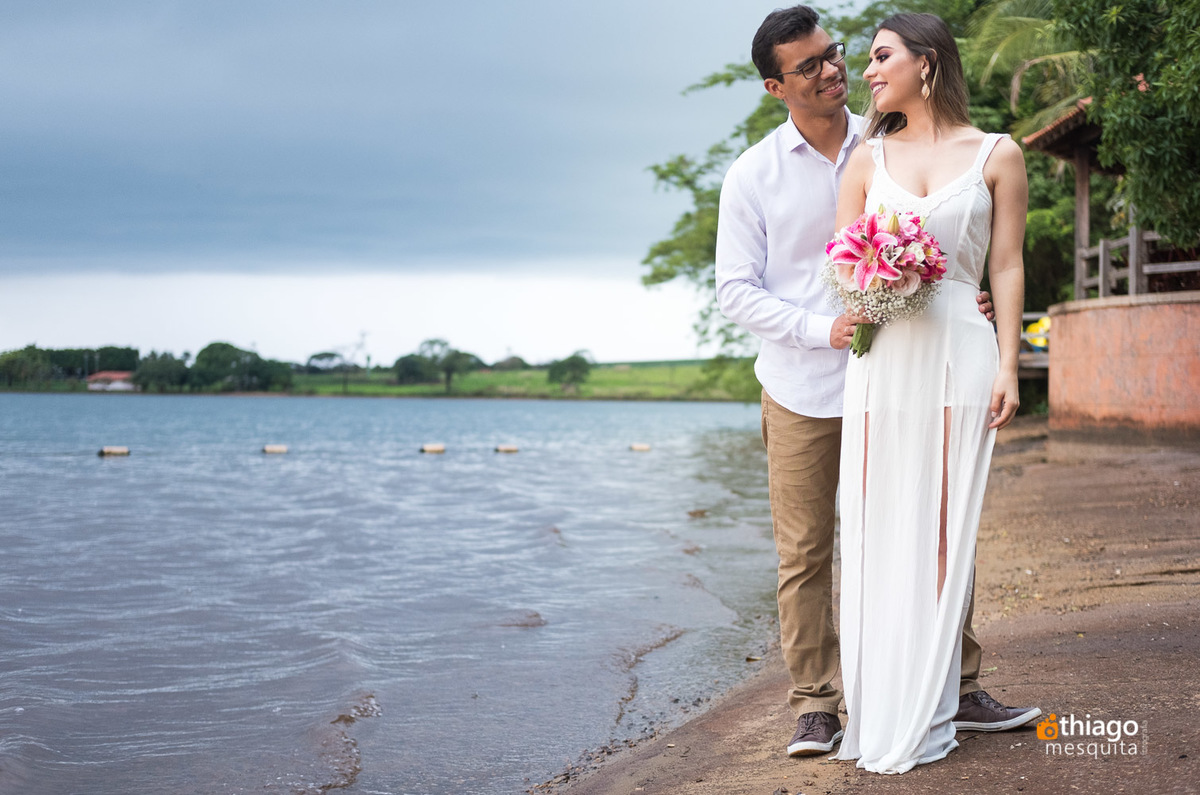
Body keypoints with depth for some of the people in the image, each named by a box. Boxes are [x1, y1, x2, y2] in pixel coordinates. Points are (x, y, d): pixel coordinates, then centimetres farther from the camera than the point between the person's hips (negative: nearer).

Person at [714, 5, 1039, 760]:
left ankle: (959, 688, 15)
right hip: (802, 391, -1)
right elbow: (736, 288, -2)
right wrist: (823, 330, -17)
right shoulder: (753, 175, -1)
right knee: (805, 554, 2)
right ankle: (815, 705, 13)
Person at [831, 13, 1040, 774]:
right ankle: (874, 709, 11)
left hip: (959, 354, -2)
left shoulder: (996, 155, 7)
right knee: (876, 531, 2)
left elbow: (1007, 267, 4)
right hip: (881, 361, 2)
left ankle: (924, 718, 7)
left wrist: (1008, 366, -4)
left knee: (941, 531, -1)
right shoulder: (869, 158, 13)